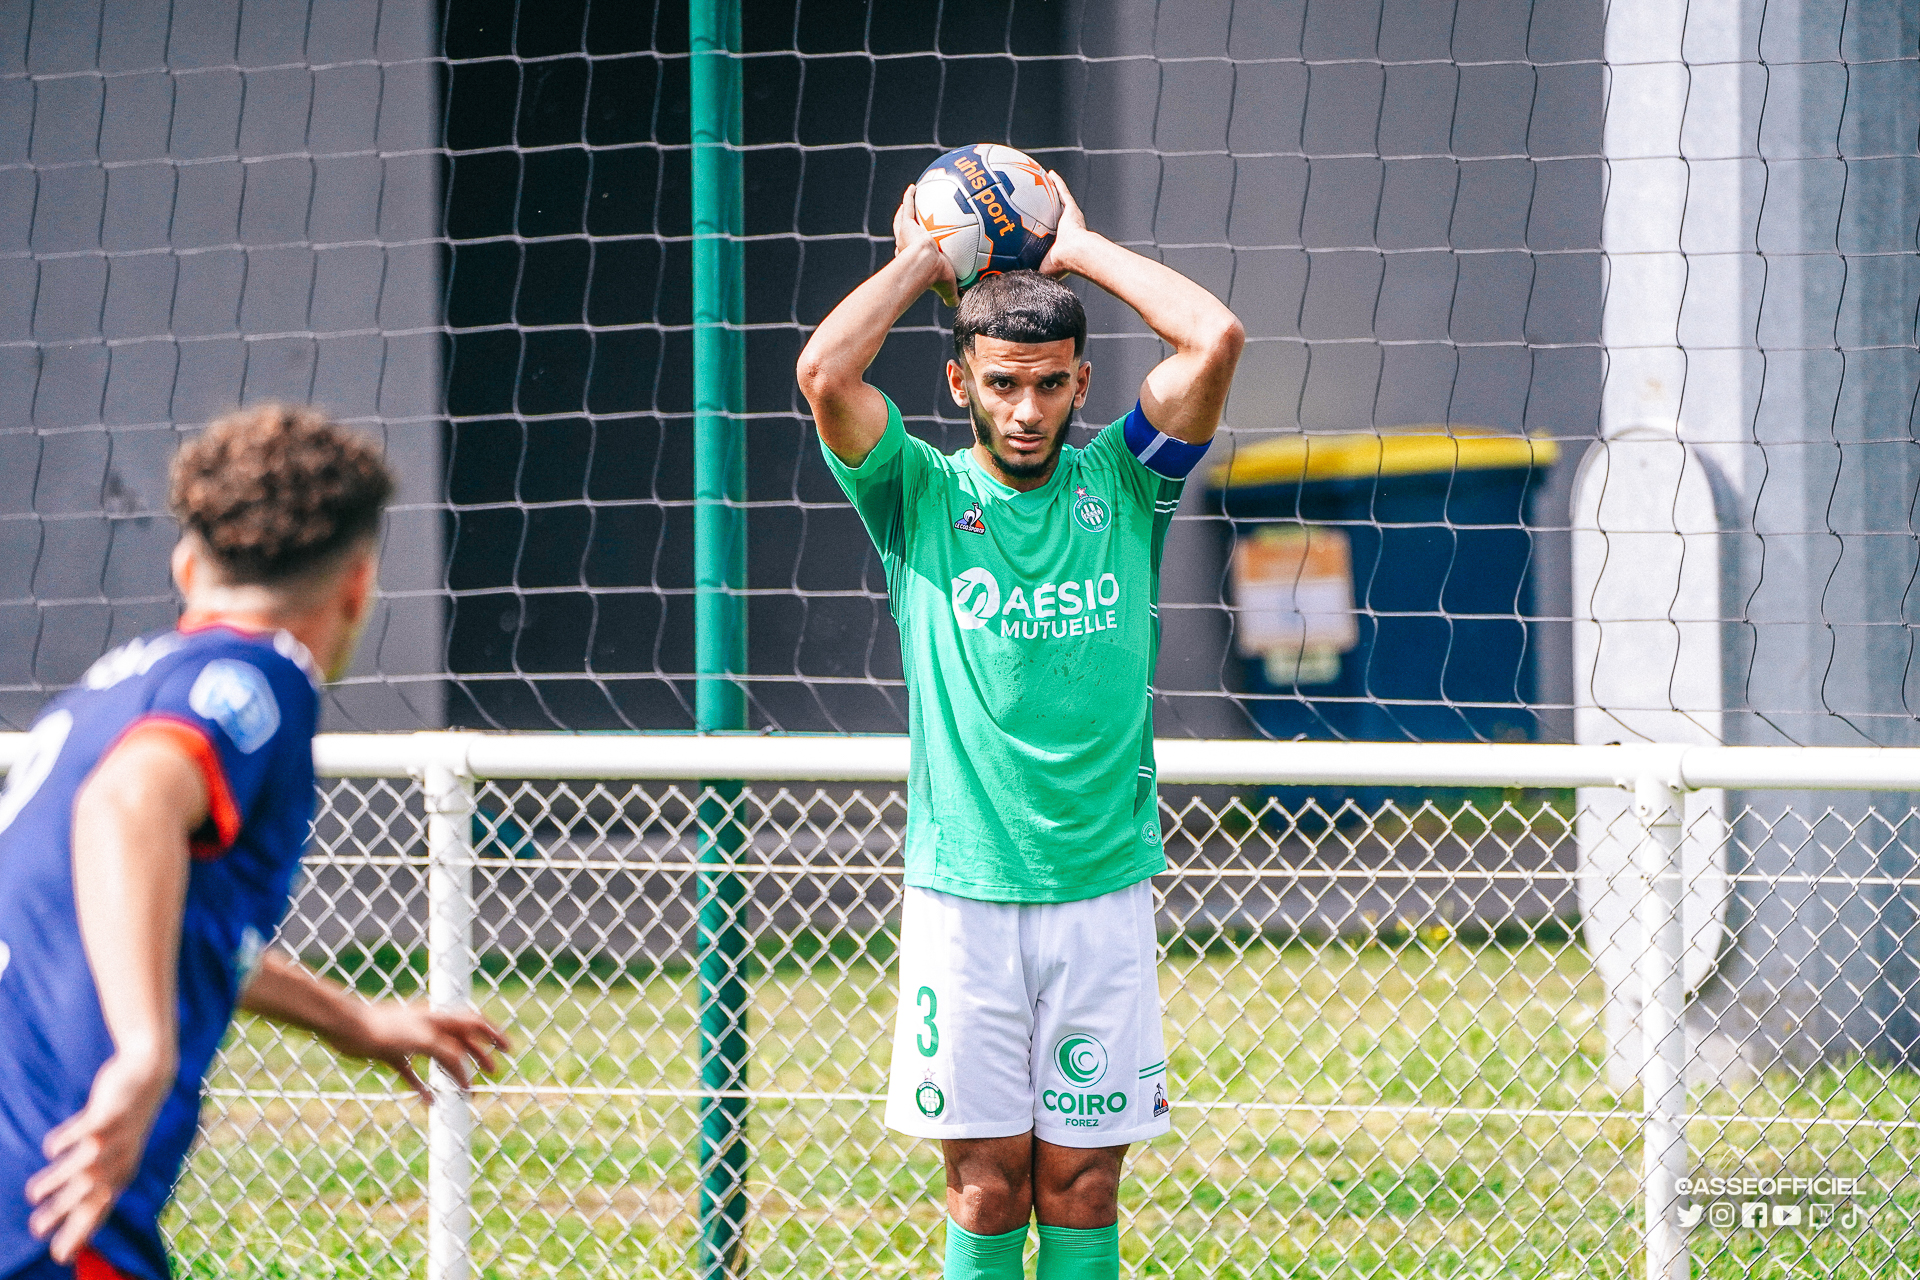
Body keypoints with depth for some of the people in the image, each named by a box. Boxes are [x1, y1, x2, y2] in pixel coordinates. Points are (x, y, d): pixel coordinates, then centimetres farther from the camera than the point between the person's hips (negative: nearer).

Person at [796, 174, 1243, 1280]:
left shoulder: (1120, 487, 7)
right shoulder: (922, 497, 4)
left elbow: (1217, 340, -6)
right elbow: (826, 373, -12)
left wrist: (1080, 247, 5)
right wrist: (925, 257, 2)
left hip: (1103, 890, 1)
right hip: (961, 891, -1)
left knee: (1080, 1190, 2)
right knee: (986, 1190, 0)